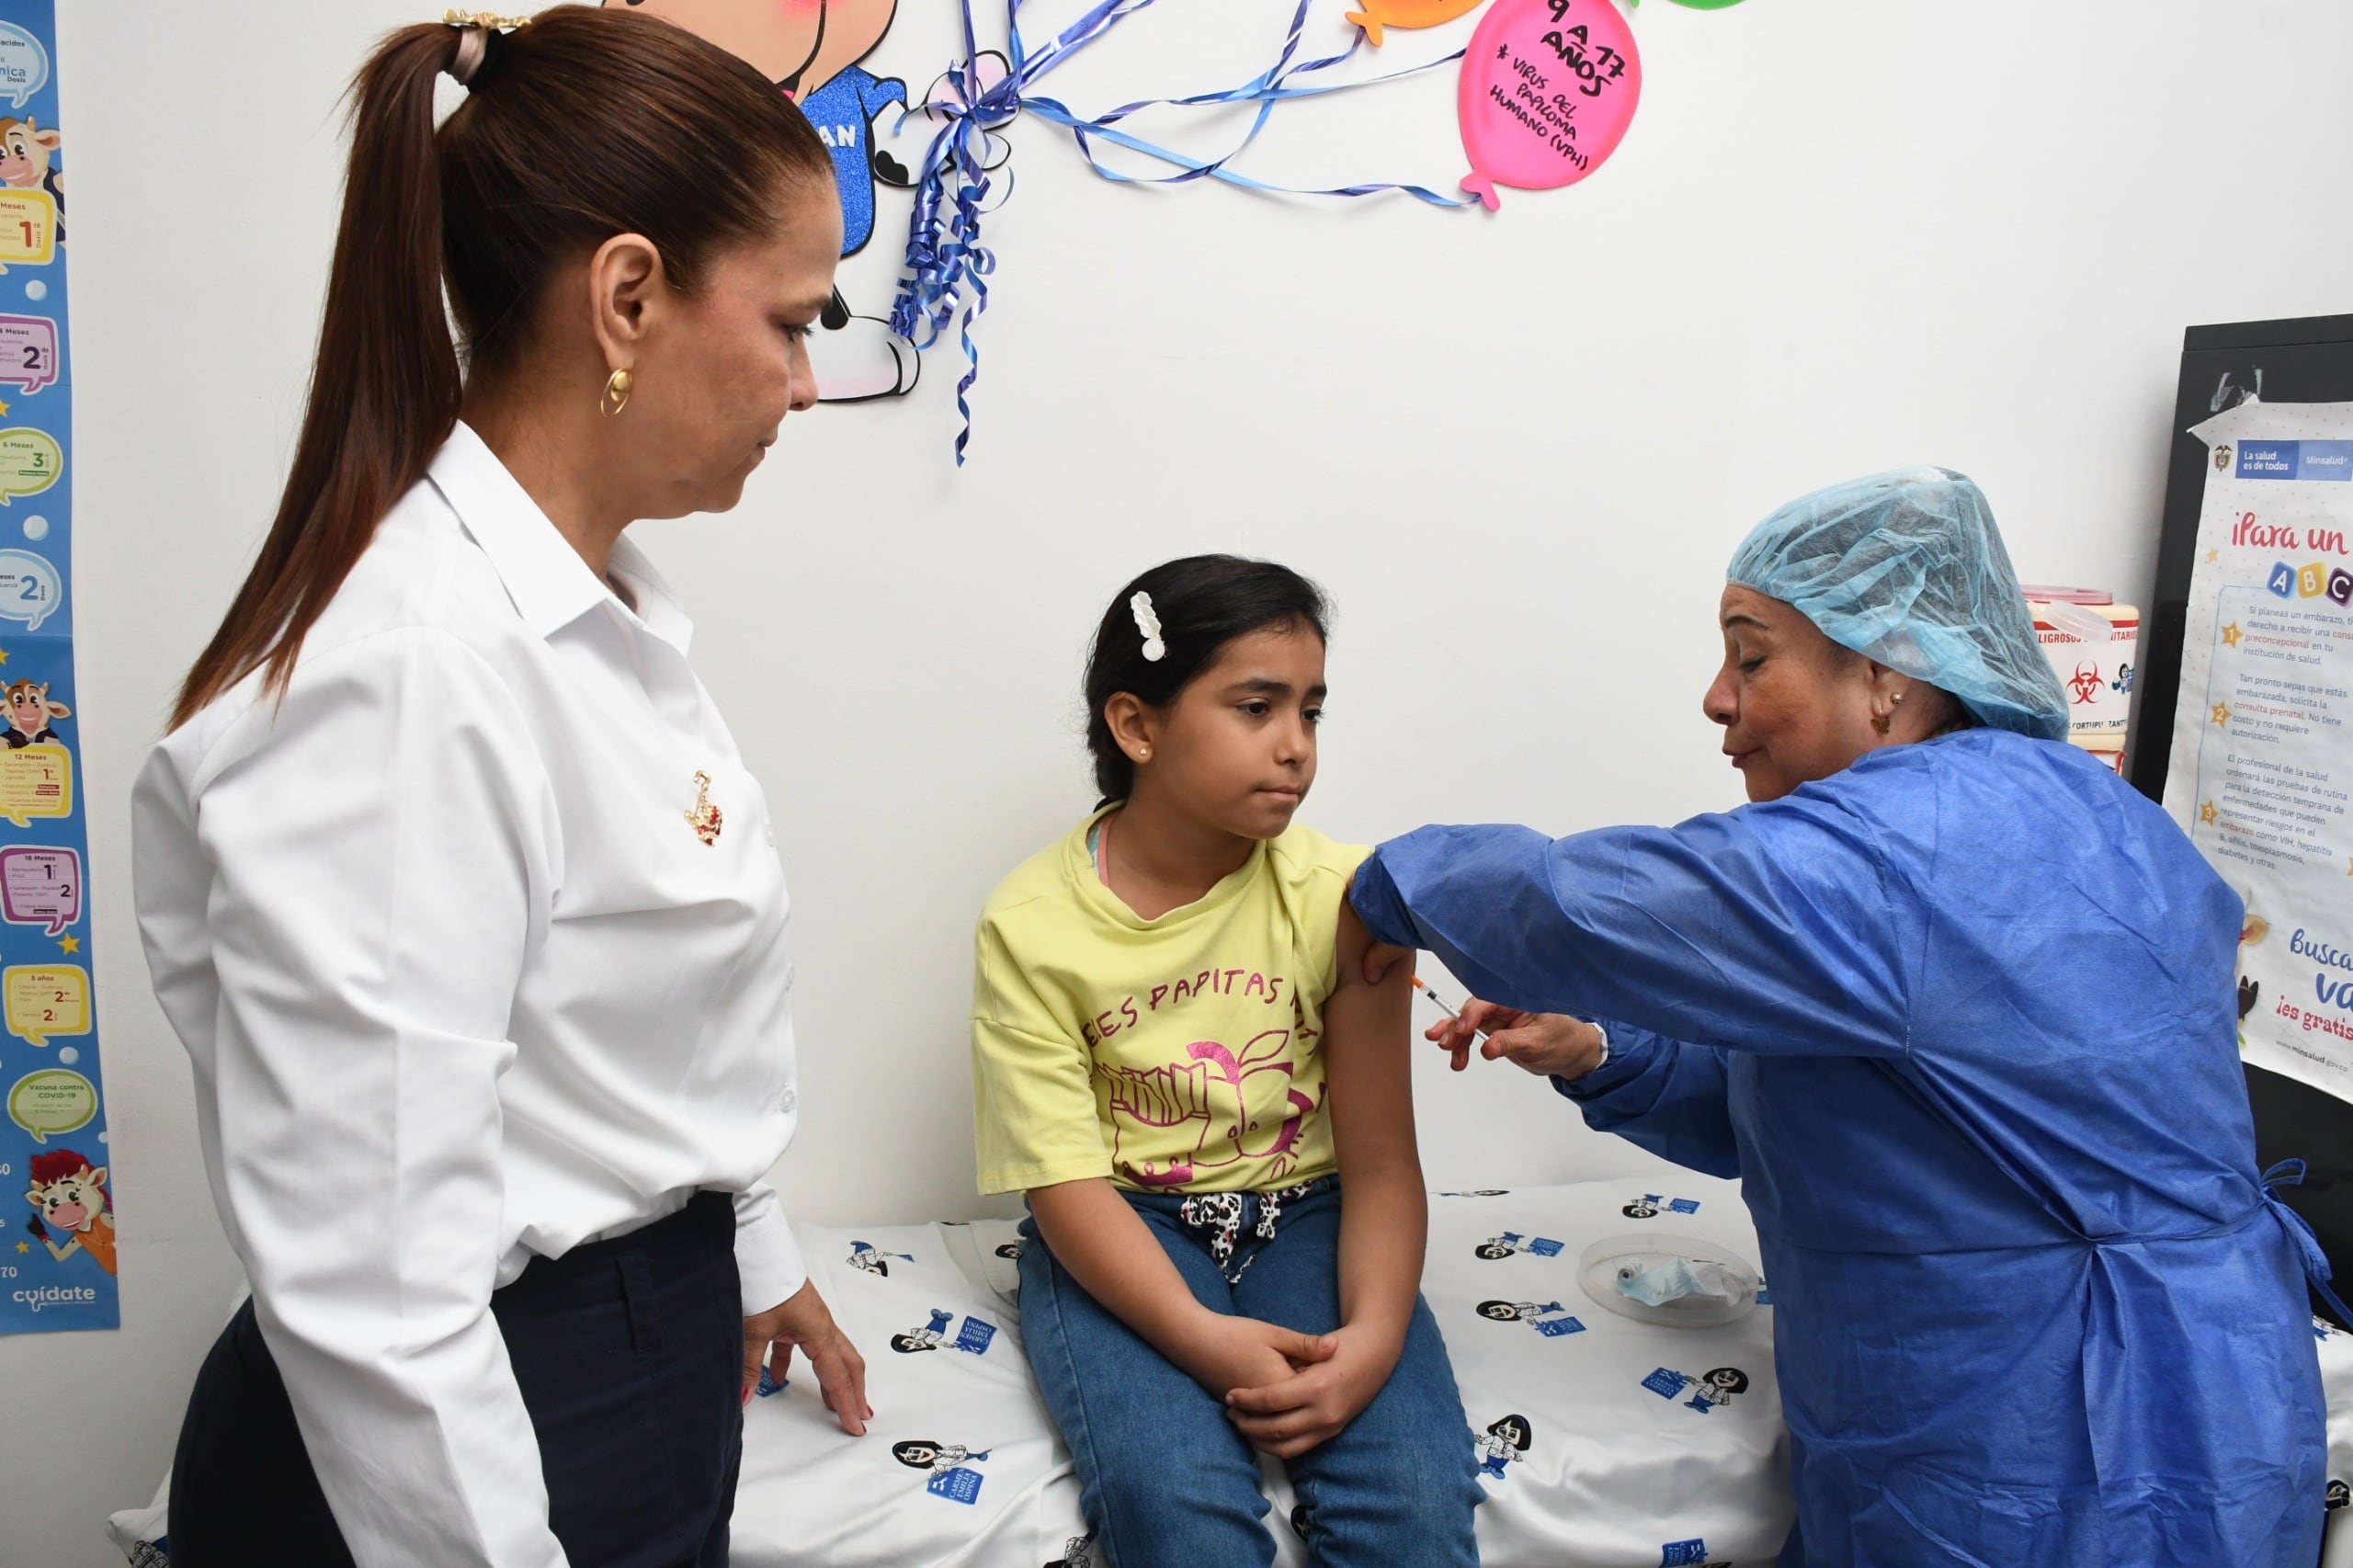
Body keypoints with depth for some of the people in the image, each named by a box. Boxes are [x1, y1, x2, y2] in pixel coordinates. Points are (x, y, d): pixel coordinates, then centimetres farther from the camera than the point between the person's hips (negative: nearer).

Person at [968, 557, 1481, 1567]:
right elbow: (1066, 1177, -12)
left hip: (1305, 1216, 2)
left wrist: (1374, 1338, -24)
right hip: (1123, 1230, -1)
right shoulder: (1031, 923, -9)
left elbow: (1380, 1158, -7)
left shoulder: (1341, 895, -6)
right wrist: (1202, 1336, -26)